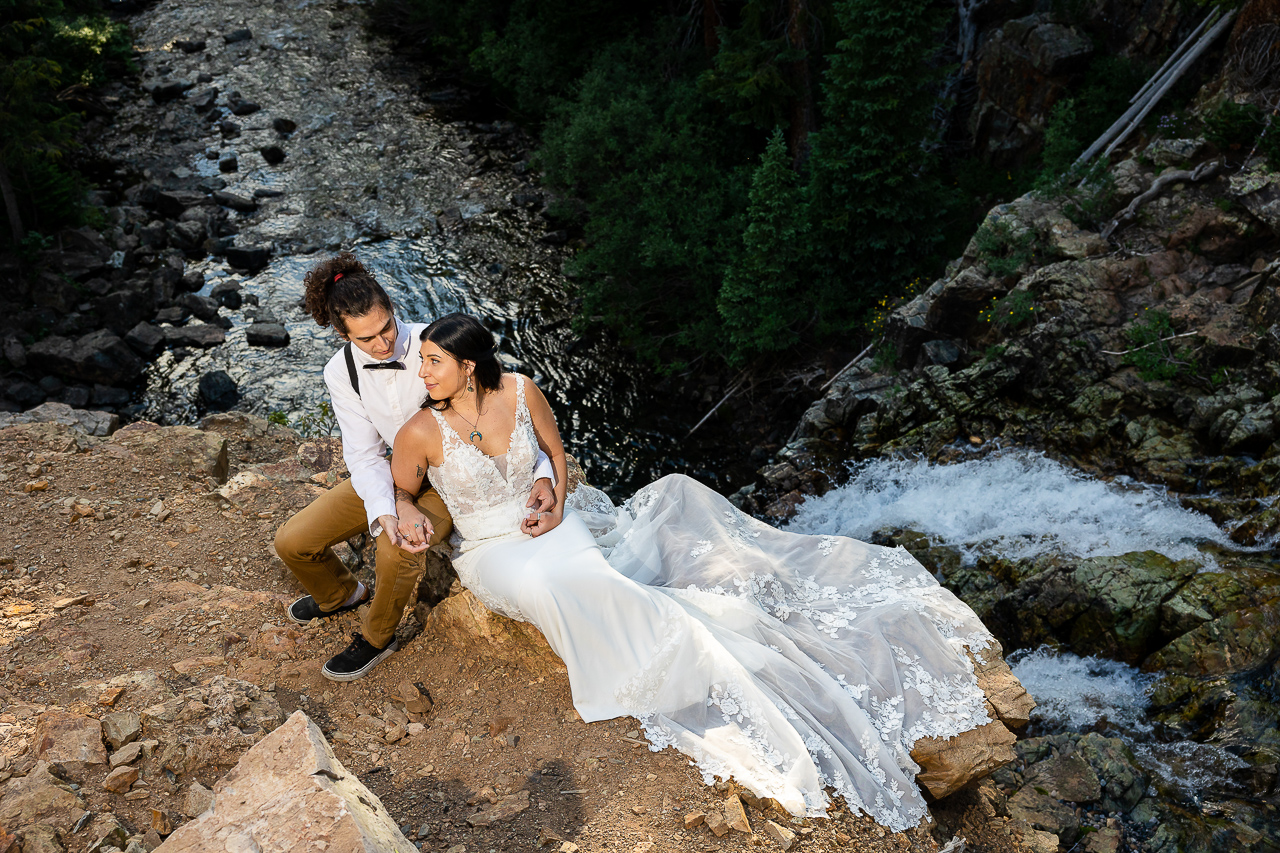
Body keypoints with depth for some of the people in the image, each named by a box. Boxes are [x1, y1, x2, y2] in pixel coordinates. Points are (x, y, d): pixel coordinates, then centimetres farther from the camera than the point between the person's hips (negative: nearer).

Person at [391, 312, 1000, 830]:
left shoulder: (519, 390, -8)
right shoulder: (422, 431, -16)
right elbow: (399, 496, 0)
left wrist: (557, 507, -7)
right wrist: (407, 524, -20)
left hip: (545, 523, 5)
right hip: (493, 555, -4)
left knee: (674, 499, -7)